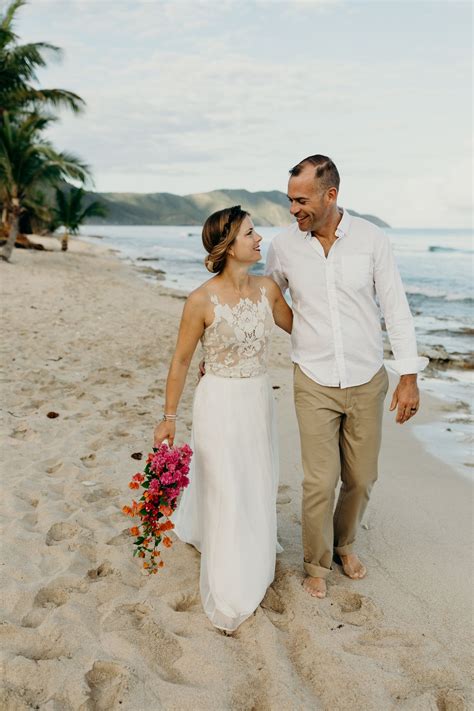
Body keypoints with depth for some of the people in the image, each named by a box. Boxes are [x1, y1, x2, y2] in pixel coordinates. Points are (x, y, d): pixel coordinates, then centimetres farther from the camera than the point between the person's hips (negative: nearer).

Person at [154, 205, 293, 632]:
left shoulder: (268, 289, -3)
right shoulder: (202, 301, -18)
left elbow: (298, 326, 13)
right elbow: (181, 361, -8)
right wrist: (169, 417, -4)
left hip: (259, 399, 6)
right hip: (220, 403, -5)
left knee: (258, 485, 19)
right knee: (227, 493, 4)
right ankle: (232, 597, 24)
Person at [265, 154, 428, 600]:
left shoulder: (371, 239, -7)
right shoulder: (283, 246, -4)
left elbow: (395, 309, -4)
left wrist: (408, 377, -7)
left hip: (367, 380, 1)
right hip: (314, 383, 0)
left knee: (361, 478, 12)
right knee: (319, 482, 0)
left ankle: (344, 543, 41)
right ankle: (317, 563, 25)